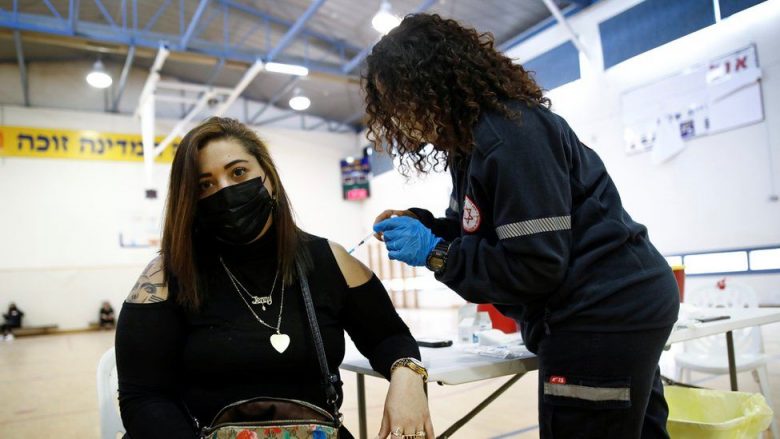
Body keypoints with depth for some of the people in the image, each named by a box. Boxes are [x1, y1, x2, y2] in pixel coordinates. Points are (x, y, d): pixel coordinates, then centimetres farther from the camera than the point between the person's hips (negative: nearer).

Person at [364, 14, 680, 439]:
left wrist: (435, 254, -20)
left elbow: (536, 265, -24)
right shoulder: (474, 133, 9)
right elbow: (489, 230, 16)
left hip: (604, 314, -10)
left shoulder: (508, 135, -23)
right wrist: (422, 225, 1)